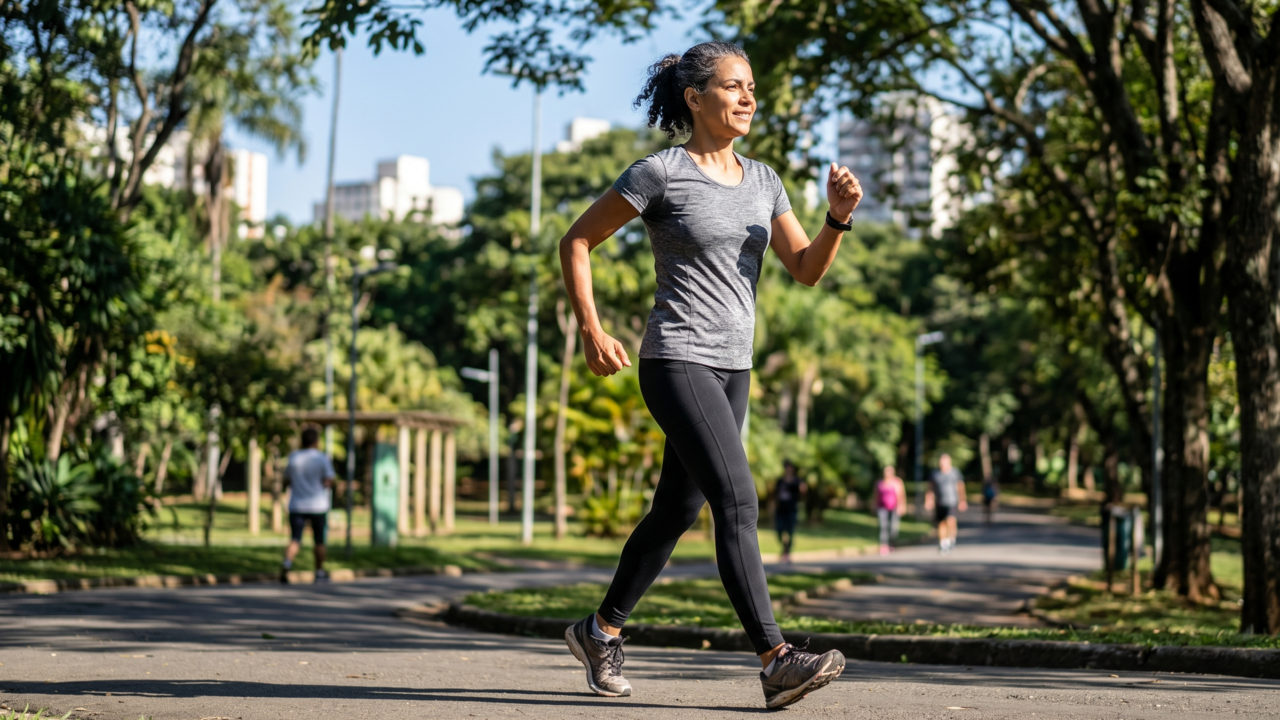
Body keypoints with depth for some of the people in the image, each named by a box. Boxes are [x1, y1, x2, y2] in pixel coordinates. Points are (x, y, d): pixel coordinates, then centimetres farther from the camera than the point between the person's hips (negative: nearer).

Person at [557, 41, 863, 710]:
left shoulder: (761, 180, 11)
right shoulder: (661, 173, -8)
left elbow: (807, 268, 6)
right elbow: (576, 242, -2)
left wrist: (839, 216, -12)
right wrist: (591, 330, -10)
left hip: (732, 367, 8)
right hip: (677, 362, -8)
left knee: (676, 511, 14)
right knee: (738, 502, -18)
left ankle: (601, 631, 30)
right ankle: (776, 661, -22)